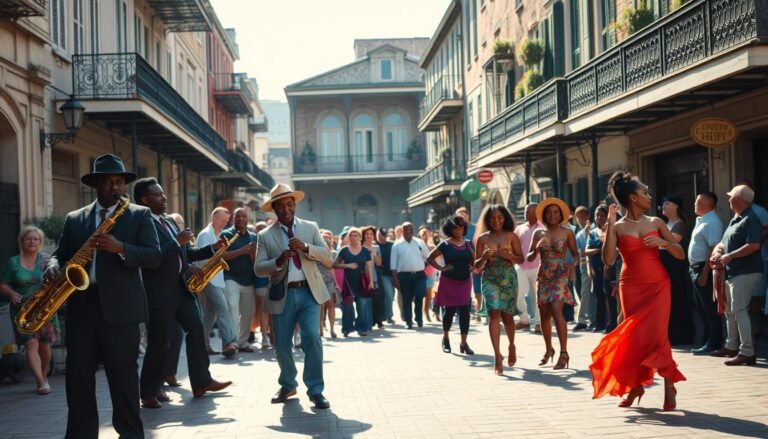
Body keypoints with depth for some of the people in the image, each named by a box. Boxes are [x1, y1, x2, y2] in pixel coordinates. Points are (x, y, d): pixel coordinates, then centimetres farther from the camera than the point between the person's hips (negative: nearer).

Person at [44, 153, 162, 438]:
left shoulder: (140, 215, 5)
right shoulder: (74, 219, 14)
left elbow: (153, 256, -5)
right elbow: (61, 254, 13)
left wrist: (120, 248, -21)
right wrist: (54, 268, -11)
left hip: (120, 307, -3)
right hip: (81, 306, 3)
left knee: (123, 376, 1)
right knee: (78, 376, 3)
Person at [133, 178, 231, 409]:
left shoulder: (170, 222, 17)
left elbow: (184, 253, 22)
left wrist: (212, 248, 12)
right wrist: (177, 242, -22)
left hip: (181, 288, 9)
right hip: (159, 293, -9)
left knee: (196, 329, 6)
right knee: (159, 342, -2)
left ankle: (201, 382, 13)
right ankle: (149, 392, 10)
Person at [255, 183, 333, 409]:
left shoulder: (310, 227, 8)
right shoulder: (265, 235, 5)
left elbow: (327, 257, 0)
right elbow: (258, 268, -2)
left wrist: (305, 247, -18)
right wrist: (278, 261, -21)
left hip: (308, 292, 0)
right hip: (282, 295, 1)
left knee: (312, 338, -16)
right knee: (282, 346, 7)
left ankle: (315, 390, -5)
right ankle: (288, 385, 31)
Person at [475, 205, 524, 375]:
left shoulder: (511, 236, 3)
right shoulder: (483, 238, 4)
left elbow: (521, 259, 3)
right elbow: (477, 266, 5)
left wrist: (509, 255, -15)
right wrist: (484, 257, -16)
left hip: (509, 279, 0)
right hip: (490, 280, 0)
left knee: (507, 316, 9)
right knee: (494, 313, -15)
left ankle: (511, 346, 38)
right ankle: (497, 356, -17)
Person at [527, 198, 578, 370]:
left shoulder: (567, 232, 1)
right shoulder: (539, 233, 7)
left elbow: (575, 253, 6)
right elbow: (529, 257, 8)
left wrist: (573, 265, -14)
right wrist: (537, 249, -12)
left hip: (560, 275, -4)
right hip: (543, 276, 4)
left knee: (556, 311, -19)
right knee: (544, 314, 6)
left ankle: (564, 352, -15)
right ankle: (549, 349, 24)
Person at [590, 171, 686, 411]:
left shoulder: (656, 223, 6)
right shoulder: (618, 227, 0)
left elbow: (680, 254, 8)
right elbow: (608, 260, -13)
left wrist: (663, 242, -12)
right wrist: (610, 226, -16)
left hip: (657, 285, 0)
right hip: (631, 287, 0)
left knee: (656, 334, -11)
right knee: (634, 336, 1)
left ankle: (669, 385, 2)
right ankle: (635, 385, 19)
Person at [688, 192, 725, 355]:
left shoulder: (712, 222, -16)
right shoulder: (701, 220, 15)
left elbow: (713, 249, -23)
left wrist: (705, 273, -26)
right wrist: (695, 269, 16)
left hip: (704, 269, -10)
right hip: (696, 268, 10)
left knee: (709, 309, -3)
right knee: (702, 309, 15)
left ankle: (713, 344, 4)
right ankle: (707, 342, 24)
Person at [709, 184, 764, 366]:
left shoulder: (751, 219, -14)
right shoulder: (735, 219, 16)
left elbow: (754, 245, -25)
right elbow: (725, 242, 22)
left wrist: (730, 256, -21)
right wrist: (717, 252, 0)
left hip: (746, 271, -10)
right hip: (733, 272, 10)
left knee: (739, 310, -13)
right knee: (729, 310, 18)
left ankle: (747, 352, -11)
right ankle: (731, 346, 31)